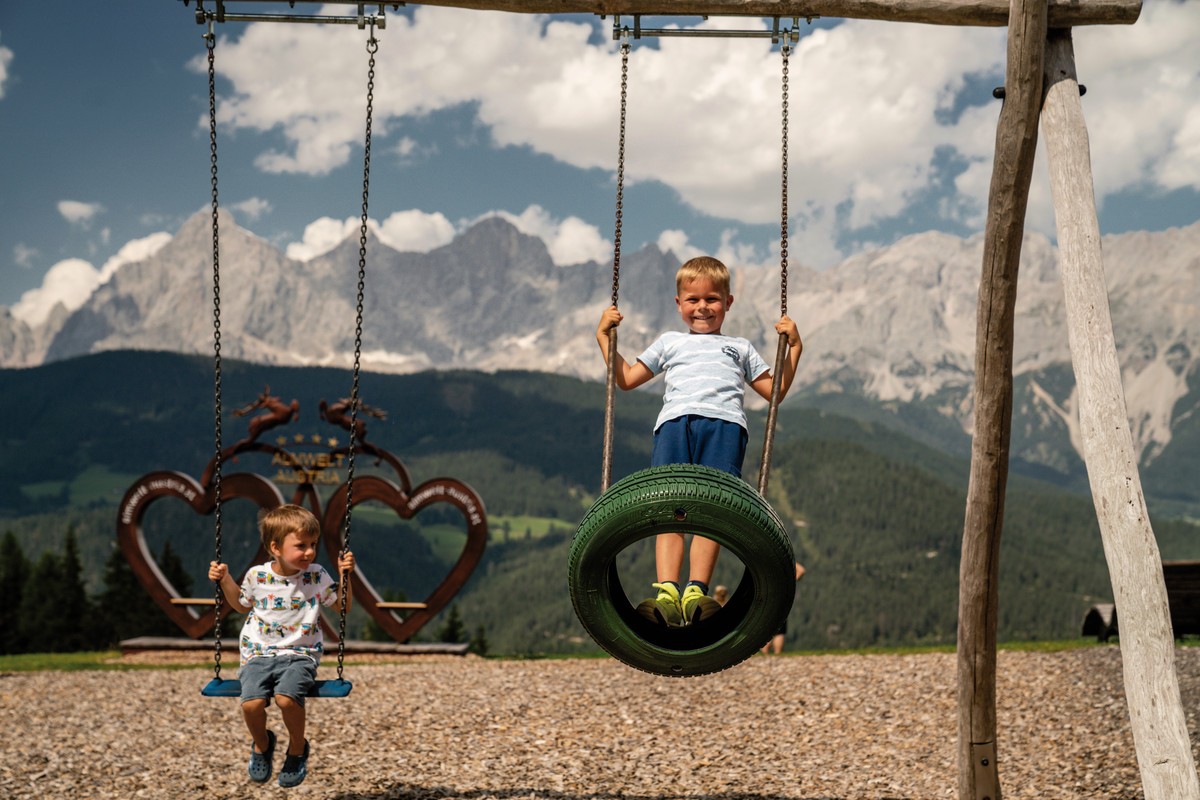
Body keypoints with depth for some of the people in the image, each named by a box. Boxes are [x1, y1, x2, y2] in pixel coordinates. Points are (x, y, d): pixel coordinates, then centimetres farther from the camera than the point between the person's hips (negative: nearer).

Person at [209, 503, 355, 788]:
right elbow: (243, 605, 23)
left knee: (286, 698, -32)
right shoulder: (257, 575, 2)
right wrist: (225, 581, 9)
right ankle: (262, 744, 10)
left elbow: (344, 606, 9)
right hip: (259, 654, 1)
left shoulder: (317, 576, 0)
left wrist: (345, 575, -4)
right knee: (251, 703, -26)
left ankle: (297, 748, 1)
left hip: (300, 655, -1)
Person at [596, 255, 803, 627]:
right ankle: (666, 592, -32)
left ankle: (697, 591, -31)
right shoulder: (670, 342, 38)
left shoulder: (739, 347, 38)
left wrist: (794, 347, 25)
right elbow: (626, 379, 35)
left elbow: (775, 390, 32)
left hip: (725, 423, 0)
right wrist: (604, 337, 31)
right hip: (675, 422, 0)